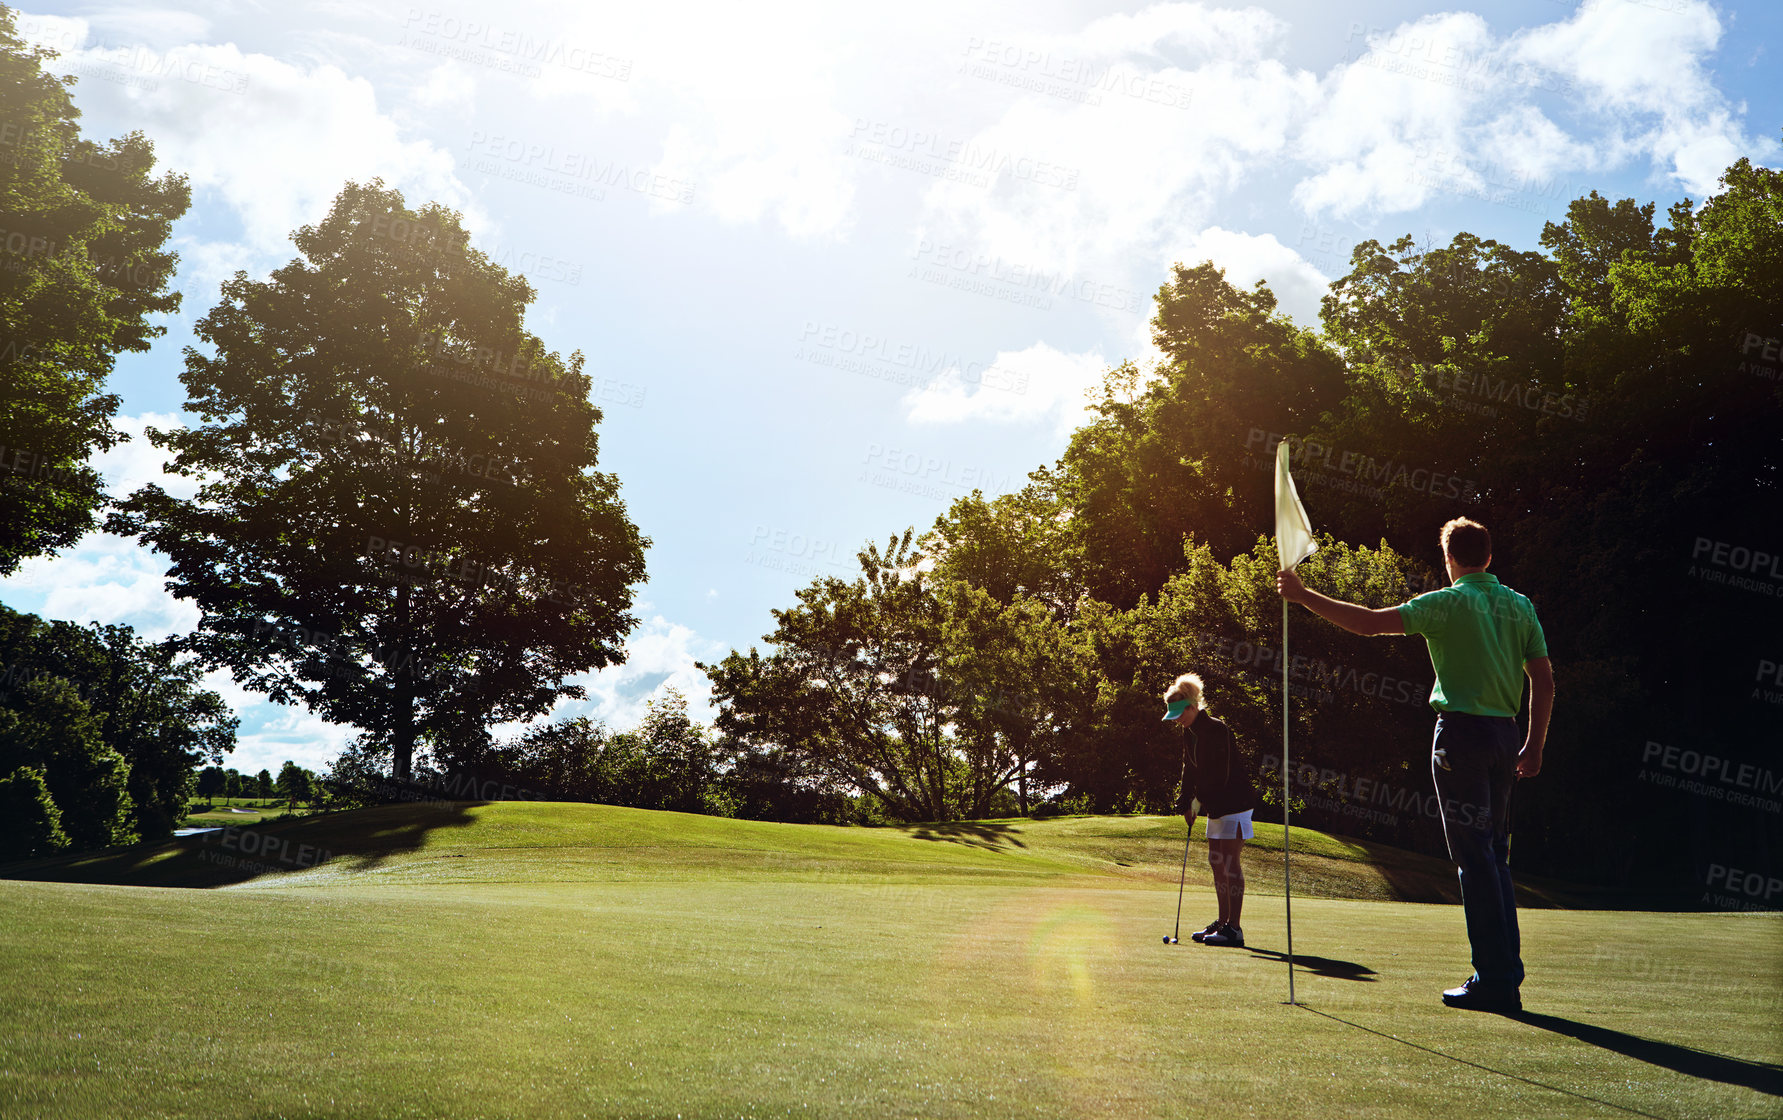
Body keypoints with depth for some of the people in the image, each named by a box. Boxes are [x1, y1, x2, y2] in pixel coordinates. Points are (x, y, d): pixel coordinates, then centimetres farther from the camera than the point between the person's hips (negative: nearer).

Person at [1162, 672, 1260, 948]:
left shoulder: (1216, 729, -19)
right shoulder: (1189, 732, 9)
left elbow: (1220, 773, -22)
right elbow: (1190, 769, 12)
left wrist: (1198, 800, -16)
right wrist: (1186, 803, 2)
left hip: (1234, 800, -9)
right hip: (1217, 804, 9)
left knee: (1230, 863, -10)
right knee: (1216, 862, 10)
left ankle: (1234, 928, -9)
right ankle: (1223, 922, 17)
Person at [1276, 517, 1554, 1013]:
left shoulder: (1450, 603, -7)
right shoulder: (1520, 606, 10)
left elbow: (1369, 622, -12)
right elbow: (1544, 680, 9)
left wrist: (1303, 595, -5)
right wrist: (1535, 745, 16)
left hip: (1461, 730, -6)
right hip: (1504, 732, 7)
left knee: (1474, 856, -4)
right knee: (1495, 856, 13)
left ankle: (1493, 978, -4)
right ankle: (1507, 977, 16)